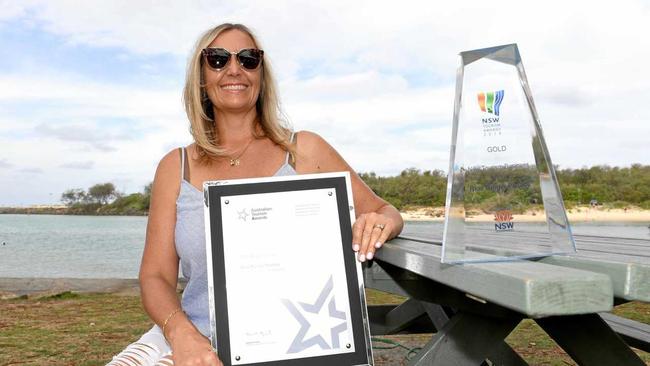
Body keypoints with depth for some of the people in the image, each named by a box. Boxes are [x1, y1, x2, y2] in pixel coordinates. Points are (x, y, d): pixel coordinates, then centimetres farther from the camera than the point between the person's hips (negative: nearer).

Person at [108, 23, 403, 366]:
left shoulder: (303, 150, 2)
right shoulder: (176, 167, 7)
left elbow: (383, 211, 8)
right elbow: (155, 276, 5)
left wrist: (380, 223, -16)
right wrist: (181, 333, -15)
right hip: (194, 338, 2)